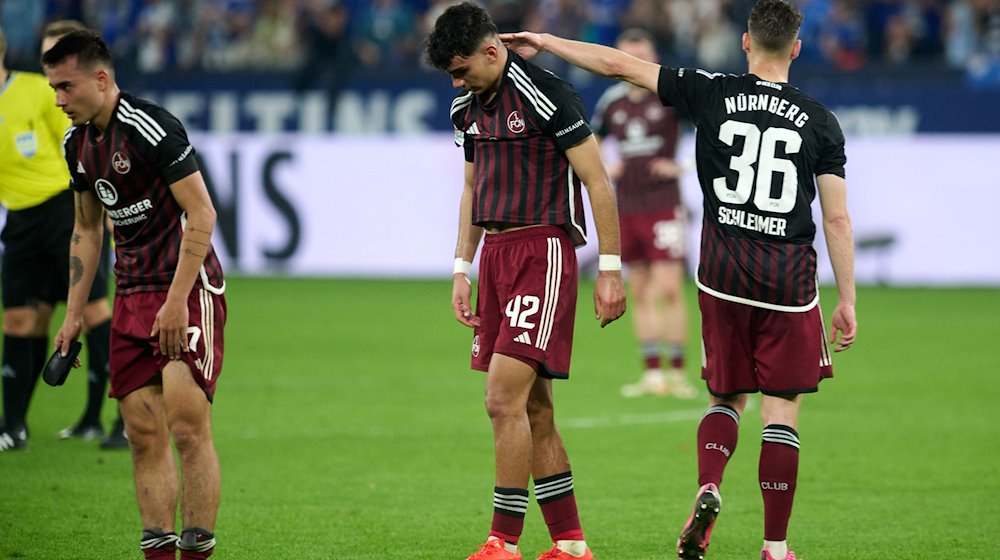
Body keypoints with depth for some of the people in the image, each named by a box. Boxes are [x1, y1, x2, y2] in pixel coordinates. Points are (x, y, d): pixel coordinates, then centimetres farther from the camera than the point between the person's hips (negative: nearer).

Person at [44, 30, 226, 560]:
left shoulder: (150, 127, -17)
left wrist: (176, 302, -22)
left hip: (188, 288, -8)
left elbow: (201, 213, -18)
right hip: (132, 293, 8)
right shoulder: (78, 142, 9)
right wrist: (73, 314, 17)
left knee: (187, 427, -13)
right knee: (144, 433, 2)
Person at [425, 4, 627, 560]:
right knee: (533, 409, 8)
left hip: (543, 249, -8)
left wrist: (611, 269, -11)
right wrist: (462, 270, 19)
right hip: (495, 253, 8)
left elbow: (597, 182, -10)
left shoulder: (548, 95, -13)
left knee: (504, 398, -14)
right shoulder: (468, 106, 12)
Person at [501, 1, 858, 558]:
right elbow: (837, 219, -2)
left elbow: (620, 64, 2)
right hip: (790, 279, -1)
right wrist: (847, 301, 4)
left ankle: (708, 488, -10)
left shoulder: (713, 93, -1)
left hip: (723, 272, 1)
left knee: (726, 397, 17)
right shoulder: (819, 120, -1)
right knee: (782, 410, 4)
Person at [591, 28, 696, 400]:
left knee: (668, 289, -10)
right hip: (625, 207, 5)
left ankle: (677, 374, -5)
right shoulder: (612, 100, 8)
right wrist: (602, 169, 8)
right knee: (640, 294, 5)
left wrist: (684, 165, -11)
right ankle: (652, 373, 8)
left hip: (663, 205, -5)